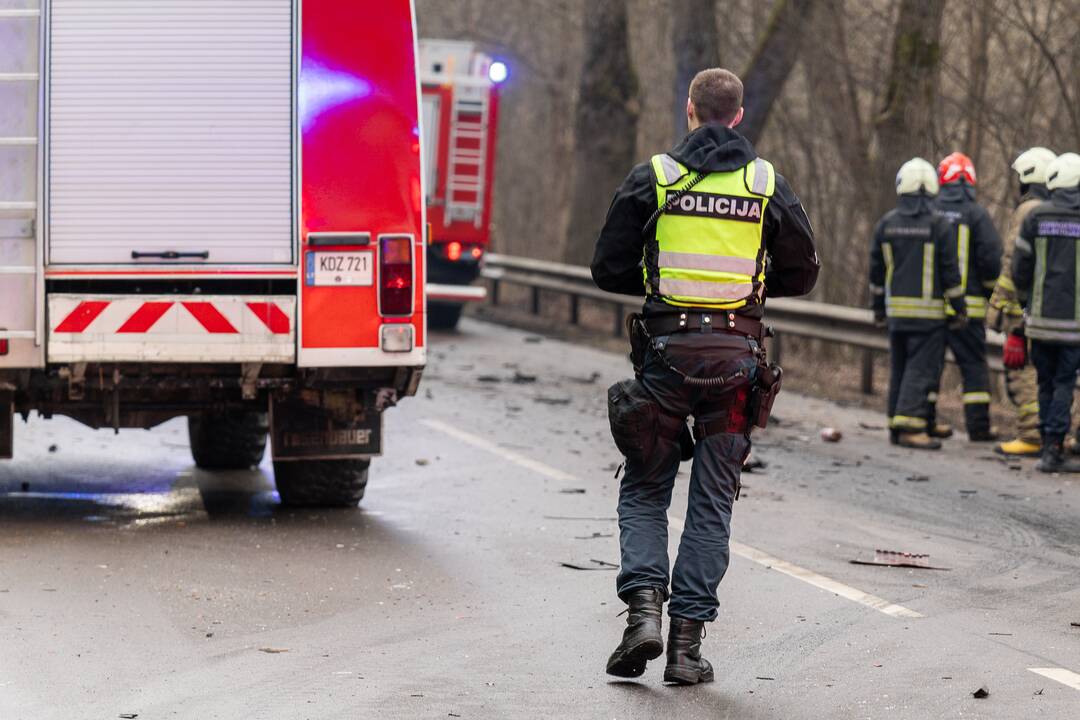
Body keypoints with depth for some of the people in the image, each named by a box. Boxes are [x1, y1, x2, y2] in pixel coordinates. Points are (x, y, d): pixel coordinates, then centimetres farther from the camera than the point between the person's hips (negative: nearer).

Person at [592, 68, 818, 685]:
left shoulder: (652, 178, 0)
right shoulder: (769, 185, 3)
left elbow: (609, 270, 0)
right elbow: (803, 273, 8)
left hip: (667, 350, -1)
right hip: (736, 354, 1)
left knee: (645, 491, 12)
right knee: (713, 502, 7)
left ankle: (644, 606, -8)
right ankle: (688, 641, 5)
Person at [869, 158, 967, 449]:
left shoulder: (886, 223, 5)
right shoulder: (939, 225, -9)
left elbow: (876, 269, 11)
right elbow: (949, 271, -8)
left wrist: (878, 306, 20)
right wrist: (960, 308, 1)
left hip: (896, 308, 5)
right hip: (928, 310, -5)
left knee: (899, 368, 13)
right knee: (922, 369, -5)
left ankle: (896, 425, 15)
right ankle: (910, 425, -14)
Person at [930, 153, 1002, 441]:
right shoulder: (976, 214, -6)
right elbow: (992, 258, -9)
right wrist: (990, 291, 6)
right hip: (966, 305, -3)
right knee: (974, 366, 1)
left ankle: (926, 421, 15)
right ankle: (978, 426, -3)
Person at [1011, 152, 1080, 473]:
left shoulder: (1036, 217, -1)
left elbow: (1020, 268, 2)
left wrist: (1027, 301, 18)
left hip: (1042, 315, 2)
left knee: (1046, 382, 12)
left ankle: (1049, 444, 14)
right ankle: (1053, 449, -4)